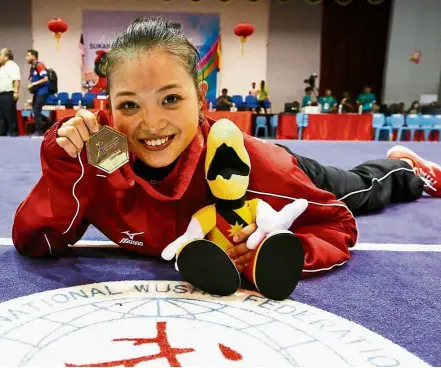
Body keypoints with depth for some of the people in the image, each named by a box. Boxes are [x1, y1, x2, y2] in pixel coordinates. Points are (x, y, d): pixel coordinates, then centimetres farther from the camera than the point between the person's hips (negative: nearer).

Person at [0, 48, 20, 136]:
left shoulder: (12, 65, -7)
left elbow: (16, 79, -19)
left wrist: (16, 92, -26)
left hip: (9, 94, -10)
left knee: (11, 116, -8)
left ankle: (13, 134, -4)